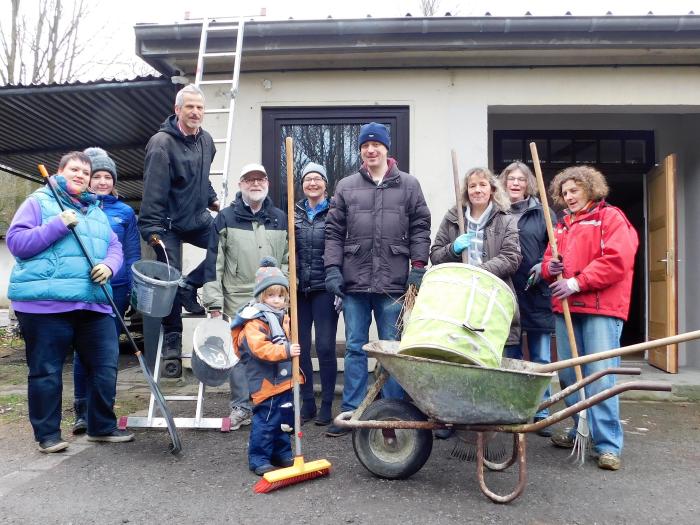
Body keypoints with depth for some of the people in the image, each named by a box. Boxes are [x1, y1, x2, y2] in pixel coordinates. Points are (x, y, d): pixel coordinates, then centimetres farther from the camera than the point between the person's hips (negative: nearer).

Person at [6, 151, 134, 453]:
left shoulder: (97, 212, 22)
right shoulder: (39, 202, 5)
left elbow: (114, 247, 17)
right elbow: (16, 242, -5)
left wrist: (108, 266, -5)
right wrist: (59, 225, -14)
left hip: (94, 303, 5)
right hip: (45, 302, -5)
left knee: (105, 366, 5)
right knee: (46, 371, 3)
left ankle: (102, 427, 19)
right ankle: (47, 434, 17)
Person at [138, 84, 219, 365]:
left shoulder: (206, 140, 6)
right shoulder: (162, 143, -17)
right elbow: (153, 189, -22)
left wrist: (211, 199, 19)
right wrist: (152, 228, -25)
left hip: (198, 217, 6)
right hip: (169, 223, -6)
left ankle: (189, 287, 4)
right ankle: (172, 337, 15)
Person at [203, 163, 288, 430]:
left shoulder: (280, 218, 11)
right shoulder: (225, 218, 2)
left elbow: (288, 259, 15)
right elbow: (214, 262, -1)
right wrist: (214, 302, -5)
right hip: (238, 300, -2)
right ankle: (241, 406, 16)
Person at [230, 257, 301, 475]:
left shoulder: (283, 318, 12)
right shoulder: (255, 322, -17)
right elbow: (259, 348, -29)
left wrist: (295, 370, 26)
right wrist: (286, 351, -35)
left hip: (284, 382, 9)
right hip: (265, 383, -9)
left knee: (283, 422, 19)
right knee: (264, 423, -3)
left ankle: (282, 454, 33)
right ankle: (258, 459, 11)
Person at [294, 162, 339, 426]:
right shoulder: (294, 214, 11)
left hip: (325, 289, -3)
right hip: (299, 289, 3)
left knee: (325, 347, -3)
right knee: (300, 347, 5)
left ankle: (327, 405, 11)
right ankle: (307, 402, 18)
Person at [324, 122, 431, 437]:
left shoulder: (408, 185, 7)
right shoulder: (346, 187, 10)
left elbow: (420, 228, 6)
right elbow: (334, 232, 8)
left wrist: (418, 266, -3)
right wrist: (333, 269, -1)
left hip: (393, 283, -1)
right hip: (354, 282, 1)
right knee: (354, 348, 7)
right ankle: (351, 411, 17)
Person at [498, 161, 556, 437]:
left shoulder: (543, 213, 7)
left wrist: (544, 267, -11)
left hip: (537, 296, 0)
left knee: (540, 359, 5)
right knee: (510, 358, 8)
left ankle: (541, 414, 16)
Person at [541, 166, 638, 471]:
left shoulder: (611, 217, 1)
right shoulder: (562, 226, 20)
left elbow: (617, 261, -12)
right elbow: (549, 262, 24)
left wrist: (576, 282, -16)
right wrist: (550, 267, -1)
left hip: (601, 308, -6)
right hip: (565, 308, 7)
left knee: (600, 377, -10)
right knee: (568, 375, 9)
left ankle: (608, 445, -2)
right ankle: (581, 430, 24)